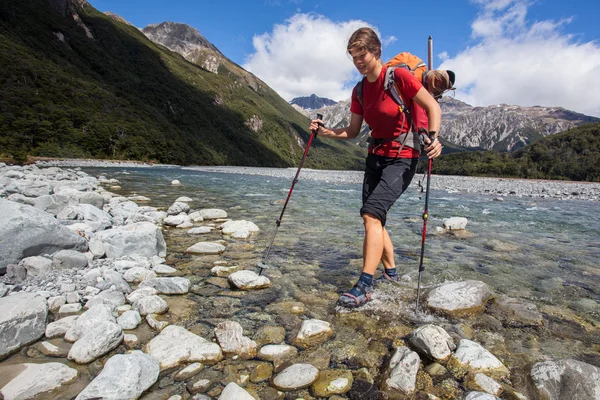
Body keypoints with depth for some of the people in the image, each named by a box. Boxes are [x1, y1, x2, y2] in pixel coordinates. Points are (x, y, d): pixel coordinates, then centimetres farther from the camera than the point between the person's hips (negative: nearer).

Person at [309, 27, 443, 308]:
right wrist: (325, 132, -3)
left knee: (371, 213, -23)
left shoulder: (399, 77, -10)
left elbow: (433, 107, -9)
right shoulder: (360, 91, 10)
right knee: (374, 220, 10)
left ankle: (365, 286, -18)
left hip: (402, 158, -7)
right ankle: (391, 274, 29)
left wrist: (433, 137, -26)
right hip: (375, 157, 8)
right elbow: (352, 132, 12)